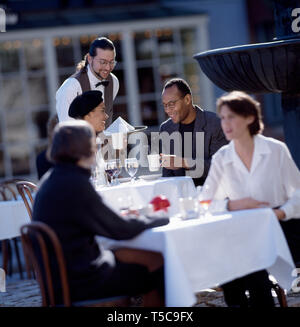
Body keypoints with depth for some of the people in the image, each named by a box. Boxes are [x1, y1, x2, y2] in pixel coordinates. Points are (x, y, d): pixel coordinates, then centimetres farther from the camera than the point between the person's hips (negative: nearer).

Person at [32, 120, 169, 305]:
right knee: (158, 265, -3)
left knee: (151, 257, 15)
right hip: (81, 281, -9)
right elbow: (119, 229, -14)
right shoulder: (75, 184, -21)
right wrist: (161, 219, 1)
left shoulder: (51, 180, 8)